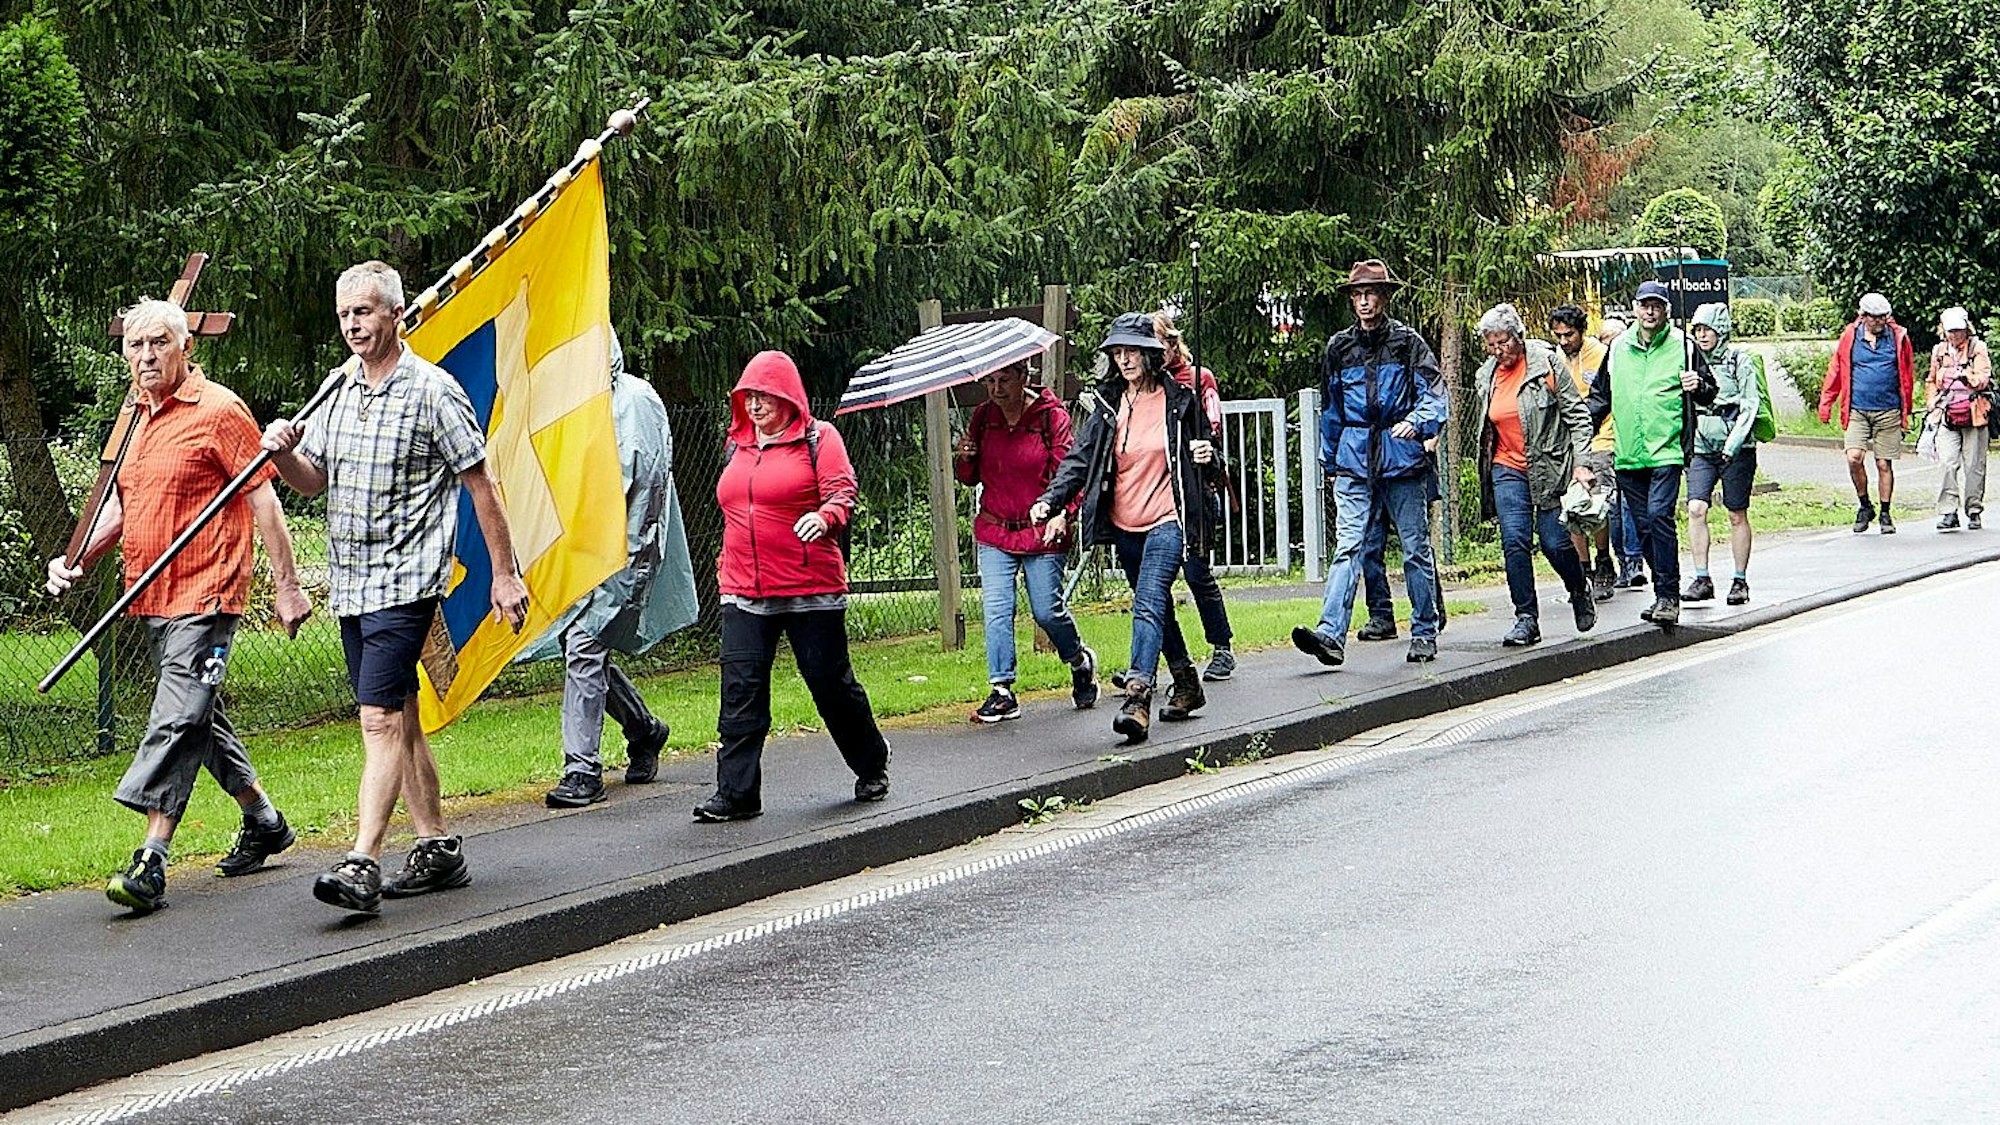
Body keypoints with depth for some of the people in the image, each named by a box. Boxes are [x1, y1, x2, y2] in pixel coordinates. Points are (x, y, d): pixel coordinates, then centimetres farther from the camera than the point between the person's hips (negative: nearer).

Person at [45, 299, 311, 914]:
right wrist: (76, 561, 7)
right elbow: (120, 503, 22)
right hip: (151, 600, 9)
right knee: (201, 717, 17)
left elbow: (263, 500, -8)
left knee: (176, 722, -16)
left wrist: (287, 586, -10)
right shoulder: (137, 418, 15)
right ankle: (264, 823, 33)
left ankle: (151, 862, -20)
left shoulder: (219, 411, -8)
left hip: (205, 596, -9)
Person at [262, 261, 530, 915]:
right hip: (350, 582, 8)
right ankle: (438, 848, 21)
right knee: (400, 719, 12)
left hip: (405, 581, -8)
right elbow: (313, 481, 16)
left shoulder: (432, 390, -8)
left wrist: (504, 575, -6)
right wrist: (284, 452, -7)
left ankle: (362, 865, -22)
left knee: (380, 718, -16)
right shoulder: (338, 389, 12)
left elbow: (480, 485, -5)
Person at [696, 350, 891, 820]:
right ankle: (736, 791, -4)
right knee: (741, 689, -5)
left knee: (831, 682, 4)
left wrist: (824, 517, -31)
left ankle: (872, 767, 26)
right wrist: (727, 566, 22)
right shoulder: (738, 446, 16)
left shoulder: (818, 438, -1)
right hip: (744, 593, 5)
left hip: (810, 589, -5)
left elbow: (843, 492, -11)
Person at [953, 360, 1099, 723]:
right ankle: (1001, 692, -3)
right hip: (994, 530, 3)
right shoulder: (983, 416, 4)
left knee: (1047, 611, 0)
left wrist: (1061, 512, -28)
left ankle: (1080, 661, 30)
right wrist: (964, 459, -11)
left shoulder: (1051, 416, -8)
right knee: (996, 609, -6)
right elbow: (971, 478, 13)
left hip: (1042, 532, -3)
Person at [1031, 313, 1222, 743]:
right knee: (1157, 606, 17)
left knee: (1149, 604, -20)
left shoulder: (1180, 400, -2)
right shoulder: (1106, 404, 5)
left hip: (1167, 519, -5)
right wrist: (1051, 501, -16)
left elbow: (1209, 469, 8)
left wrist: (1208, 459, -16)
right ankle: (1186, 684, 34)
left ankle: (1137, 698, -31)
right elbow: (1080, 457, -2)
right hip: (1125, 525, 5)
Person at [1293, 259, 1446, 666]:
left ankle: (1424, 633, 19)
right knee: (1348, 547, -11)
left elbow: (1434, 393, -2)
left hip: (1403, 460, -2)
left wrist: (1415, 422, -23)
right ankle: (1331, 635, -22)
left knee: (1415, 549, 6)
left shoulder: (1407, 342, 2)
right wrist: (1329, 463, 23)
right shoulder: (1339, 347, 12)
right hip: (1354, 462, 2)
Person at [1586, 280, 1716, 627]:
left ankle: (1668, 596, -13)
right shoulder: (1618, 348, 11)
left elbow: (1710, 392, 9)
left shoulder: (1682, 345, 2)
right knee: (1643, 526, 6)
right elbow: (1601, 396, 22)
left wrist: (1698, 387, -13)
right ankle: (1665, 595, 16)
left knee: (1659, 515, -17)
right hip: (1628, 455, 5)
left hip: (1667, 451, -4)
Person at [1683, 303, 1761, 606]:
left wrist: (1733, 444, -16)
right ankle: (1702, 580, -9)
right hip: (1701, 448, 4)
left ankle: (1740, 581, 10)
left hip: (1737, 450, -4)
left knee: (1737, 515, 2)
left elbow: (1750, 405, -8)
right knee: (1695, 509, -11)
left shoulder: (1740, 361, -3)